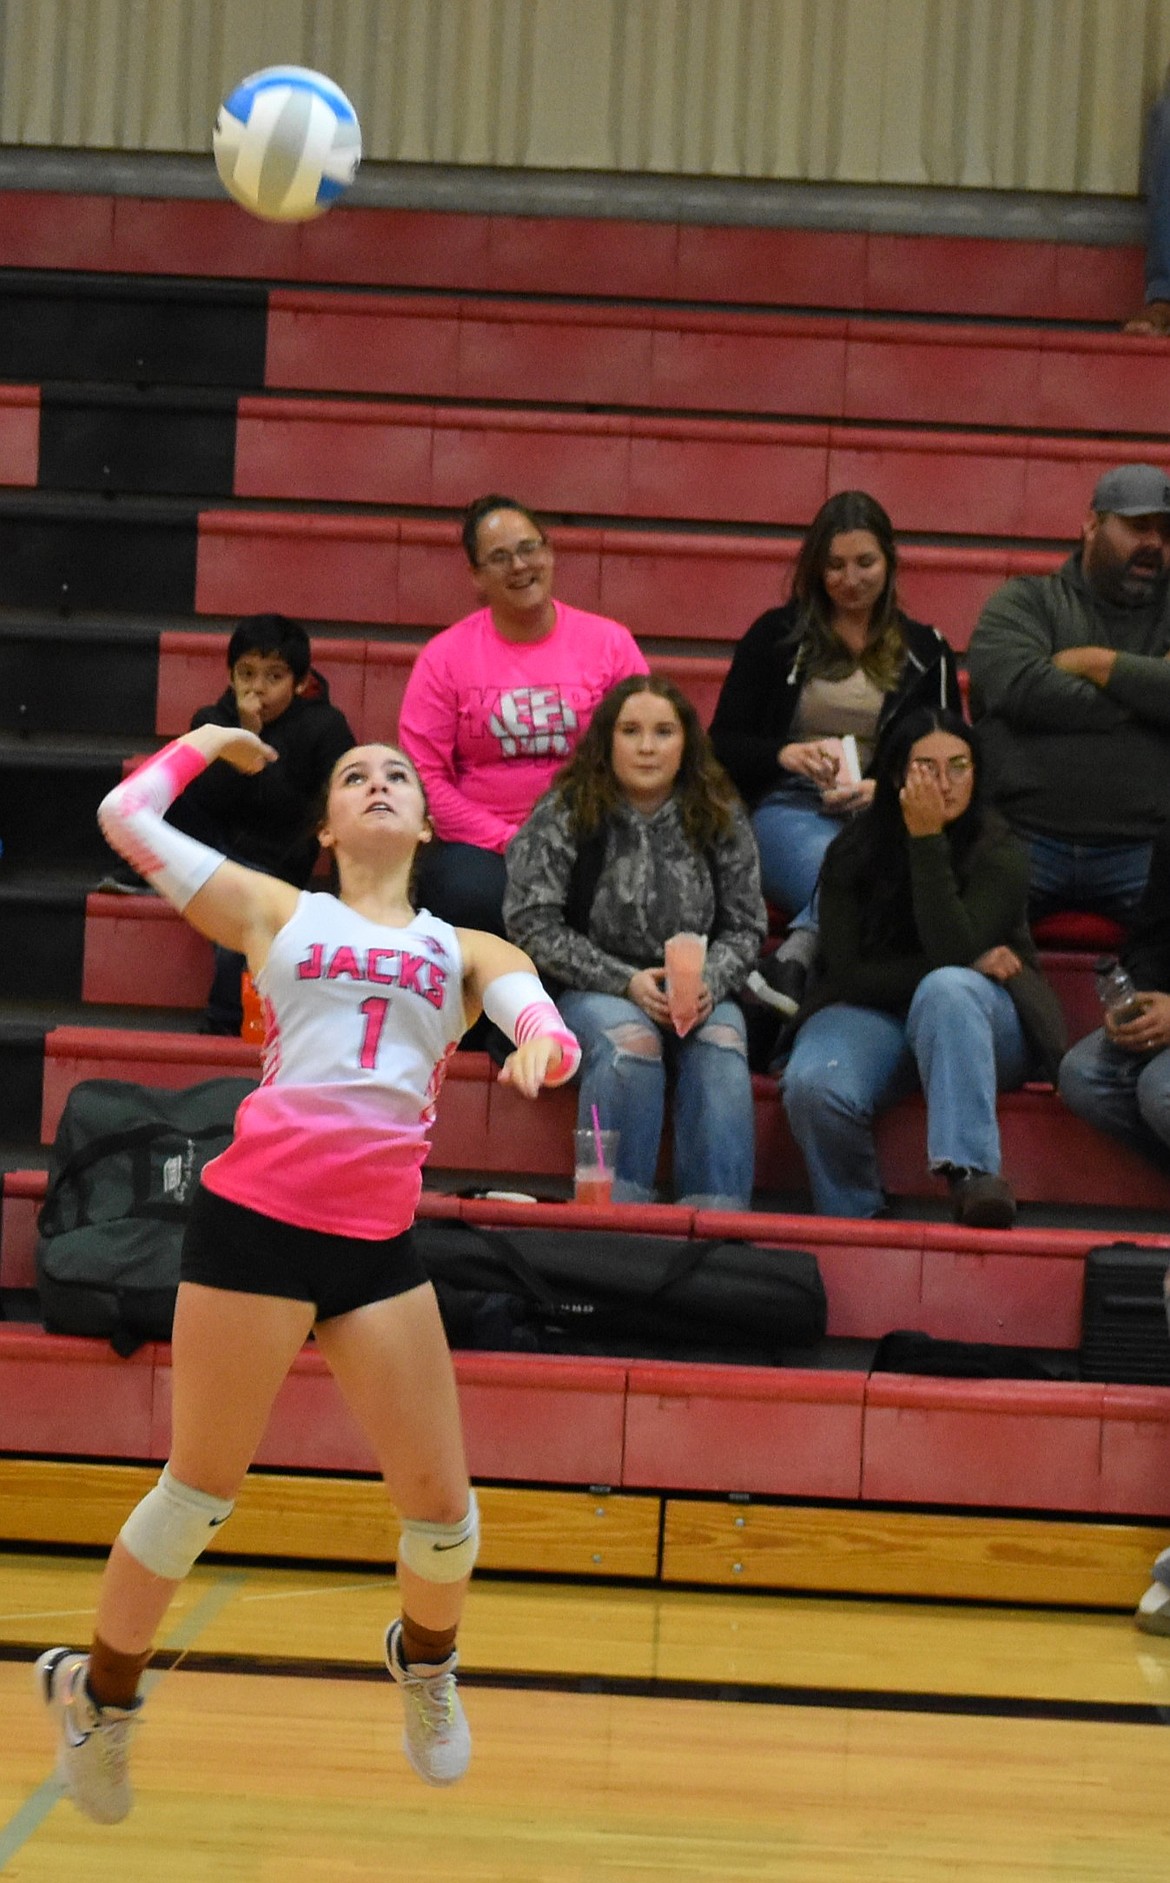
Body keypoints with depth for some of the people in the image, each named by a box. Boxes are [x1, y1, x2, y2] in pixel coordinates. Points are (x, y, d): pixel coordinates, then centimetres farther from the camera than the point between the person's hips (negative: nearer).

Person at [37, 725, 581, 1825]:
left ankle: (425, 1659, 33)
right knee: (203, 1488, 1)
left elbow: (546, 1031, 0)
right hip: (256, 1211, -3)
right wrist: (202, 742, 27)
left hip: (378, 1238, 3)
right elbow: (127, 816, 11)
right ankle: (100, 1696, 20)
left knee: (441, 1504, 2)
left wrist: (543, 1047, -23)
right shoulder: (277, 912, 12)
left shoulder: (467, 951, 18)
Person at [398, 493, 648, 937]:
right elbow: (425, 775, -1)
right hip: (481, 846, -1)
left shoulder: (609, 642, 7)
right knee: (472, 897, -36)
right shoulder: (445, 655, 3)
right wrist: (509, 842, -11)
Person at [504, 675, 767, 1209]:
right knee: (630, 1041, -34)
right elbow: (533, 924, -8)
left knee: (722, 1045, -30)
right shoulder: (563, 814, -3)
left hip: (697, 993, 2)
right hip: (588, 989, -2)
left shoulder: (720, 819, 6)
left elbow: (744, 928, 8)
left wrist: (710, 984, -14)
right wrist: (626, 982, -16)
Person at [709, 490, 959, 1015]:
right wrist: (787, 754, -10)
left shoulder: (925, 652, 20)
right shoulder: (778, 636, 17)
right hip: (788, 809, 0)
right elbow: (723, 745, 13)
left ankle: (793, 964, -53)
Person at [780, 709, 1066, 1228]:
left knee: (947, 989, -39)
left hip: (973, 1017, -1)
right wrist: (969, 967, -14)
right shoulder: (853, 852, 0)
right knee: (812, 1084, -34)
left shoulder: (998, 852, -5)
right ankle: (852, 1219, -12)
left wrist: (927, 840, -22)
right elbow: (848, 971, -6)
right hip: (871, 1014, 1)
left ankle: (970, 1173, -53)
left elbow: (952, 953, -21)